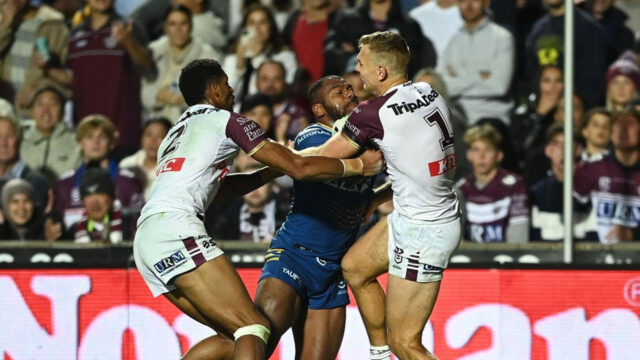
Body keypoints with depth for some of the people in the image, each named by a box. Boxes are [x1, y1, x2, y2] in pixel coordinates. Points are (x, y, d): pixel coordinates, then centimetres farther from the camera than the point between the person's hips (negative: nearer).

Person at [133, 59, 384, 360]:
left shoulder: (177, 133, 31)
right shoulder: (227, 121, 6)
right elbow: (299, 169, 2)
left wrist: (275, 169, 35)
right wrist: (358, 165, 13)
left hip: (145, 240, 9)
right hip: (175, 229, -9)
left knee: (232, 334, 13)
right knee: (253, 329, -14)